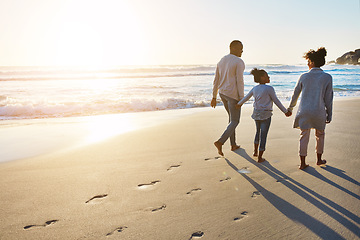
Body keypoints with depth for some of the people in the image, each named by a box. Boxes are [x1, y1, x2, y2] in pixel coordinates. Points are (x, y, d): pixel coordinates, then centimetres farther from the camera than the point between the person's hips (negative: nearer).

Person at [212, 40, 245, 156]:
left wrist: (214, 97, 13)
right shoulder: (239, 62, -14)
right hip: (233, 95, -8)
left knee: (232, 117, 22)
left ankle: (233, 144, 26)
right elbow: (239, 81, -19)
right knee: (234, 122, 2)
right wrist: (241, 98, -16)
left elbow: (216, 80, 9)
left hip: (222, 93, 8)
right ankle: (220, 142, -16)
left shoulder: (221, 61, 9)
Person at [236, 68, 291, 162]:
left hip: (256, 114, 6)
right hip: (266, 115, -6)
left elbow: (246, 97, 16)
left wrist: (239, 104, 35)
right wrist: (285, 111, 1)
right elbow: (276, 101, -9)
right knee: (263, 135, 2)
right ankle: (260, 157, 8)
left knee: (258, 132, 26)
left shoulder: (254, 89, 4)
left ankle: (255, 151, 34)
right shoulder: (269, 89, -14)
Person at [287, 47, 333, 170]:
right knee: (320, 135, 20)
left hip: (304, 110, 1)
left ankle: (302, 163, 9)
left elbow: (295, 94, 8)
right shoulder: (327, 77, -3)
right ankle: (319, 159, 32)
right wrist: (329, 114, 7)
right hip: (319, 111, 0)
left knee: (304, 136, 7)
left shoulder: (304, 76, -1)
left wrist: (290, 108, 21)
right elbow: (328, 98, -2)